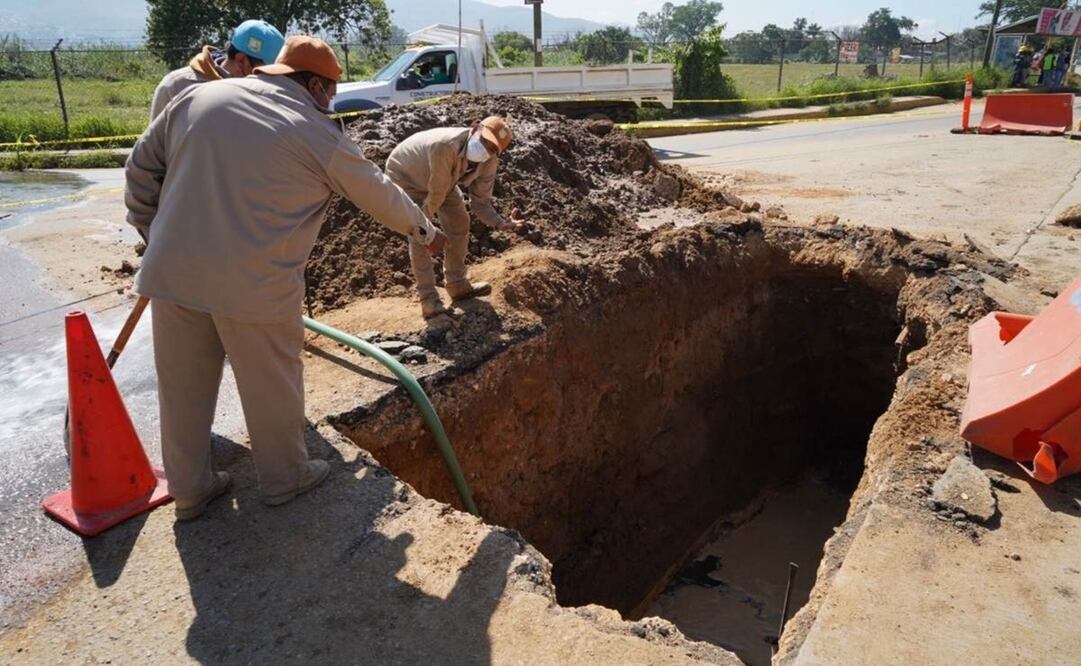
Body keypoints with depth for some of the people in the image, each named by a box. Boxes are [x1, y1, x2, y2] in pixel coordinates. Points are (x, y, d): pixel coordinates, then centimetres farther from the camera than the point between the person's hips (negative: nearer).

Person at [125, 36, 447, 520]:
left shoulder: (198, 97, 10)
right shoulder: (318, 134, -3)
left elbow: (141, 167, 13)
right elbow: (378, 193, 7)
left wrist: (154, 234, 20)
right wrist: (425, 232, 22)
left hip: (171, 272, 5)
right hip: (254, 283, -5)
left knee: (182, 385, 17)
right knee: (271, 385, 14)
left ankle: (188, 490, 33)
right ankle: (284, 478, 33)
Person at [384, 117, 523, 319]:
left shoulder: (489, 161, -22)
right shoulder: (445, 146, -44)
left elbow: (480, 202, -16)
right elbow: (437, 192, -35)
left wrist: (500, 223, -32)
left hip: (438, 178, 7)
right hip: (405, 174, -7)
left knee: (459, 223, 5)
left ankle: (457, 284, 20)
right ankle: (428, 299, -8)